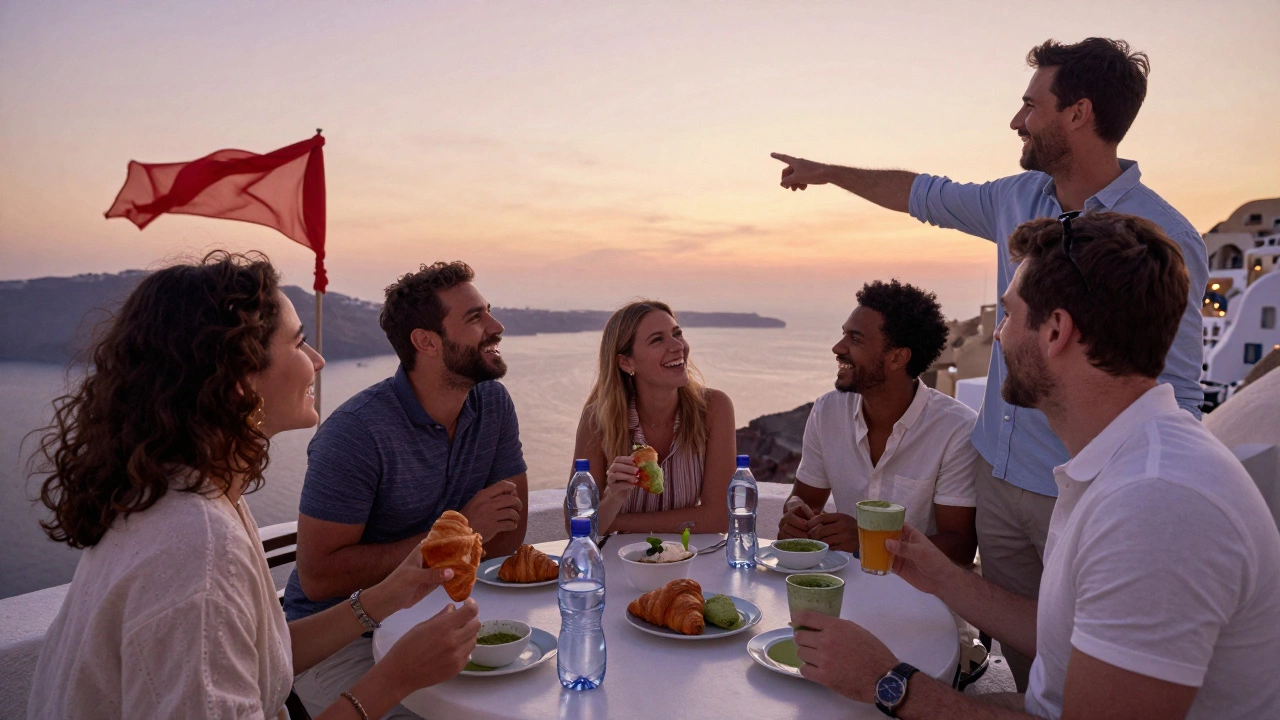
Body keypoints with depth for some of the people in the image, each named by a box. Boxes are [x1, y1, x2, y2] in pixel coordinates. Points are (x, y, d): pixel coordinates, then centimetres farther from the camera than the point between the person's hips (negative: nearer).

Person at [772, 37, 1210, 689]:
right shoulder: (1019, 199, 5)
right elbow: (927, 196, 22)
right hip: (1000, 481, 6)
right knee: (1016, 653, 15)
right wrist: (827, 172, 29)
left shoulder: (1163, 239, -15)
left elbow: (1173, 396, -14)